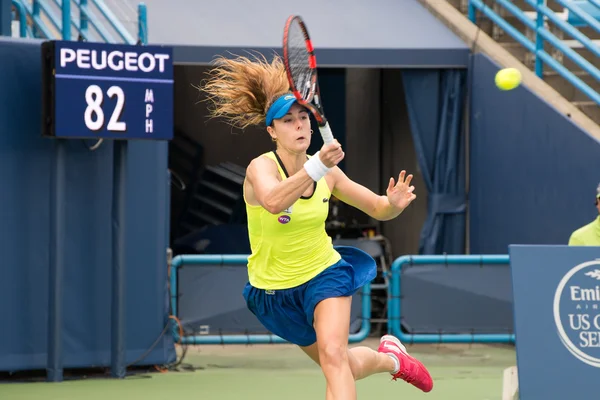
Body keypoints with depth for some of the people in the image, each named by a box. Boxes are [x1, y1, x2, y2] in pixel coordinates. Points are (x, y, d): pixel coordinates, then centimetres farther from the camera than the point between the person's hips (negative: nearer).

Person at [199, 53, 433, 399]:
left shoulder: (328, 174, -9)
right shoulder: (261, 168, -23)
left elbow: (379, 209, 2)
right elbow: (273, 202, -47)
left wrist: (395, 203, -22)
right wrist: (317, 166, -59)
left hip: (325, 274, 1)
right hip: (275, 291, -1)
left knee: (333, 354, -27)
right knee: (342, 369, 15)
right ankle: (390, 358, 46)